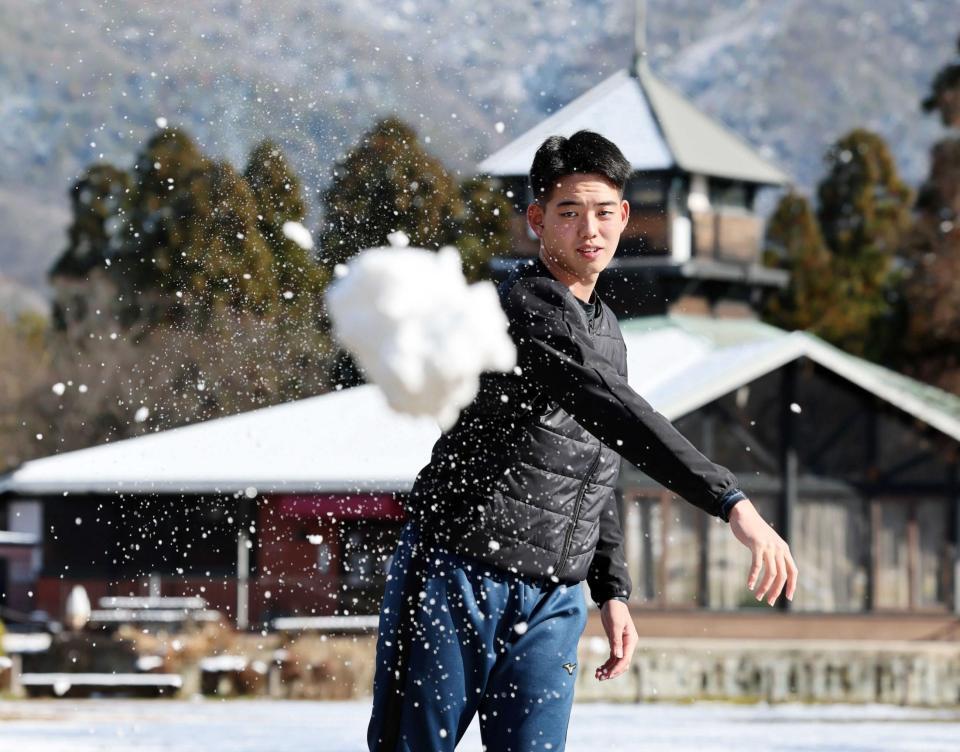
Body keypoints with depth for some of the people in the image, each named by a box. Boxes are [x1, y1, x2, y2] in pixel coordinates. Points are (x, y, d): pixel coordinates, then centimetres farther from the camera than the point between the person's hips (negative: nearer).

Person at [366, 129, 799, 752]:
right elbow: (615, 414, -29)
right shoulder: (527, 307, -15)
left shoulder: (607, 330, 14)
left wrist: (612, 591, 18)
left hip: (552, 604, 7)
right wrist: (733, 503, -37)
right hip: (456, 580, -6)